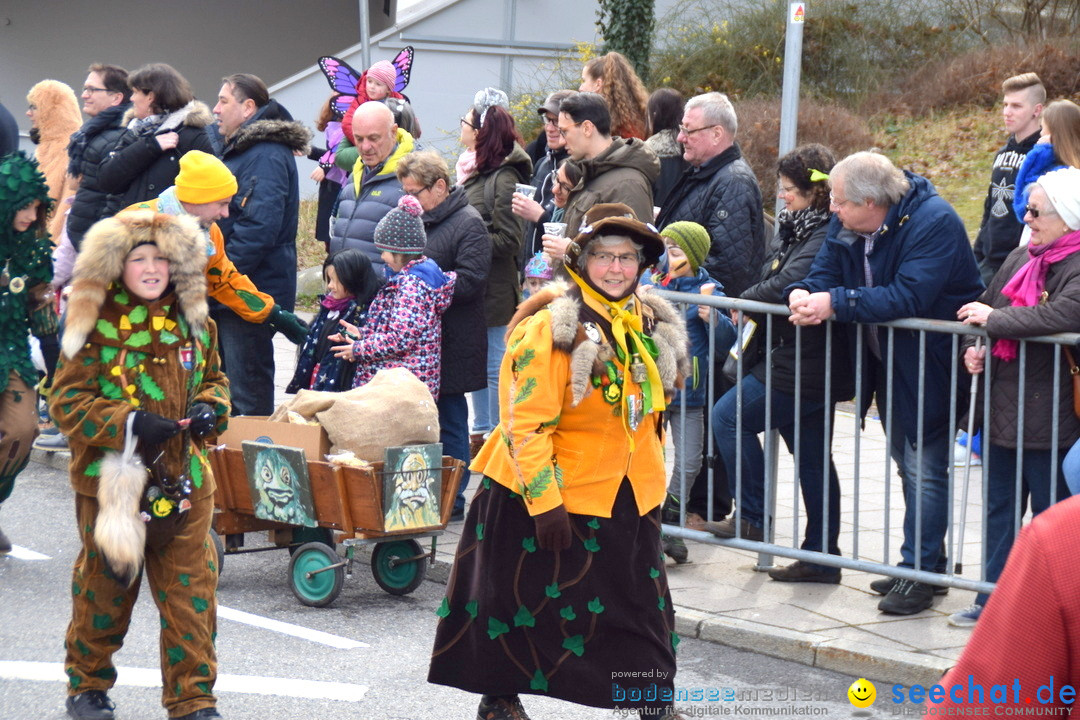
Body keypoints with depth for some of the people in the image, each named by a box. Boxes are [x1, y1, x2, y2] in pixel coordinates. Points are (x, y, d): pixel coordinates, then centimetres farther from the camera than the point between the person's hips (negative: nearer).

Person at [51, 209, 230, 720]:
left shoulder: (192, 322, 6)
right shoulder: (95, 325, -8)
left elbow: (213, 378, 20)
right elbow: (67, 400, -9)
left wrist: (210, 409, -3)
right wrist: (128, 424, -20)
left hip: (184, 481, 3)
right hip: (112, 481, -3)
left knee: (190, 593, 2)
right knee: (105, 586, 11)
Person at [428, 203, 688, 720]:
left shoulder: (652, 326, 6)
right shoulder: (550, 328, -18)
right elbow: (525, 424, -21)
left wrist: (654, 479, 18)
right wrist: (545, 502, -23)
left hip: (628, 497, 6)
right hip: (552, 495, -6)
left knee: (644, 602, 9)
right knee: (521, 599, 7)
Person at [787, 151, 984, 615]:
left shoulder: (935, 223, -25)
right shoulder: (846, 224, -1)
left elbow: (908, 298, -34)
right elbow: (826, 273, 1)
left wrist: (835, 303, -35)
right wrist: (804, 295, -24)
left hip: (931, 363, -8)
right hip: (884, 362, 8)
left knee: (924, 468, -6)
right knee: (909, 464, 17)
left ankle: (918, 574, 1)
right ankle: (925, 562, 28)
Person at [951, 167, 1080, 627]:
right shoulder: (1021, 258, 10)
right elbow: (985, 304, 18)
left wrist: (994, 320, -22)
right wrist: (974, 347, -2)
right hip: (1001, 408, 8)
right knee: (999, 508, 15)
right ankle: (993, 601, 25)